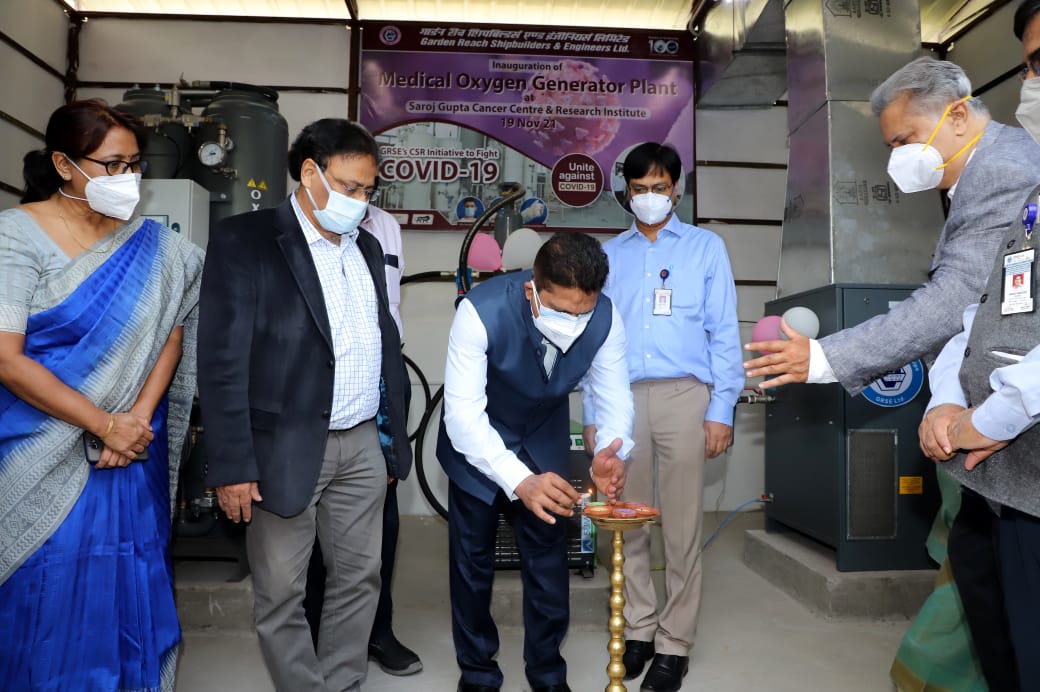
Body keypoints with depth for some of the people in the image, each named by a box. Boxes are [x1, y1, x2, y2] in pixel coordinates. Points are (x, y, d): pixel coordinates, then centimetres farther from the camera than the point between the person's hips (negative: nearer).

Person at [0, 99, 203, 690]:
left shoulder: (152, 244, 2)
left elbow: (171, 332, 2)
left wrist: (138, 418, -11)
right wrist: (105, 425, -14)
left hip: (135, 451, 3)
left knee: (133, 589, 11)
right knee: (52, 595, 8)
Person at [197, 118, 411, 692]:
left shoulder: (367, 248, 12)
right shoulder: (243, 240, -6)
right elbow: (222, 360, -11)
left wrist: (393, 440, 12)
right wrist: (232, 465, -14)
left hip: (363, 445, 6)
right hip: (286, 450, -5)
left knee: (359, 580, 14)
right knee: (281, 594, 8)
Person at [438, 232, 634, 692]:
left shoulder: (604, 317, -26)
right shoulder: (482, 311, -37)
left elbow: (614, 395, -15)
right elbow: (463, 414, -38)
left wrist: (609, 455, -36)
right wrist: (520, 481, -51)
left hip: (544, 438, 3)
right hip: (477, 440, -2)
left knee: (548, 558, 9)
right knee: (473, 558, 9)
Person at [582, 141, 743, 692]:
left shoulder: (706, 247, 10)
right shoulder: (608, 255, 15)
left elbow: (724, 333, 5)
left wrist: (721, 410, -3)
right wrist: (592, 414, 7)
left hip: (684, 395, -2)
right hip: (621, 398, 2)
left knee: (681, 527, 2)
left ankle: (675, 644, 15)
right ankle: (638, 630, 23)